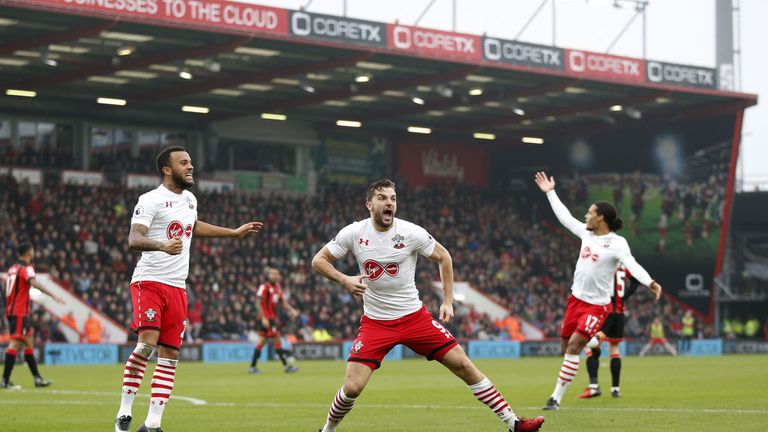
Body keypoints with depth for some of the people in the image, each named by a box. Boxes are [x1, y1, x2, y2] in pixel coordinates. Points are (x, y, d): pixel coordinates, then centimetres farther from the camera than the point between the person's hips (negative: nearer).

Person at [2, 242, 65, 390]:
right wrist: (53, 295, -39)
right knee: (15, 344, -12)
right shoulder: (26, 268, -10)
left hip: (11, 311, 9)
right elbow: (33, 282, -30)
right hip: (20, 312, -9)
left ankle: (37, 378, 18)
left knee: (29, 342, 14)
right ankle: (5, 381, -17)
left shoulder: (12, 269, 15)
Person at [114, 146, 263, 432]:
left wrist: (235, 233, 42)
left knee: (169, 356, 2)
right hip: (149, 282, -7)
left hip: (177, 288, 7)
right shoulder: (151, 200, -9)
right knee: (147, 344, -22)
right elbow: (133, 240, -21)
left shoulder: (189, 199, 16)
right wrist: (163, 245, -40)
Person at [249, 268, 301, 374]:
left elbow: (283, 301, 13)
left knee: (262, 341, 9)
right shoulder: (264, 287, -12)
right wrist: (263, 318, -20)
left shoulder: (278, 287, 13)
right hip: (267, 318, -9)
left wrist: (292, 310, -3)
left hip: (272, 317, 9)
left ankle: (252, 367, 12)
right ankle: (286, 365, -8)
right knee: (277, 339, -10)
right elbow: (258, 304, -14)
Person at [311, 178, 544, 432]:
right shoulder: (353, 233, -8)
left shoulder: (411, 233, -9)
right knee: (352, 388, -14)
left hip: (414, 316, 1)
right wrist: (343, 279, -19)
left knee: (463, 364, -5)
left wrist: (448, 301, 3)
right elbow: (319, 260, 0)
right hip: (375, 323, 0)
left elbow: (443, 257, 6)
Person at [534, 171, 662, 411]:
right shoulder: (587, 233, 6)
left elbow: (632, 264, -29)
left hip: (597, 305, -7)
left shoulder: (617, 243, -14)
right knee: (566, 345, 11)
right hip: (576, 299, 7)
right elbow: (565, 217, 20)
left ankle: (556, 397, -14)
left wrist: (650, 283, -46)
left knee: (574, 346, -17)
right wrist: (550, 192, 27)